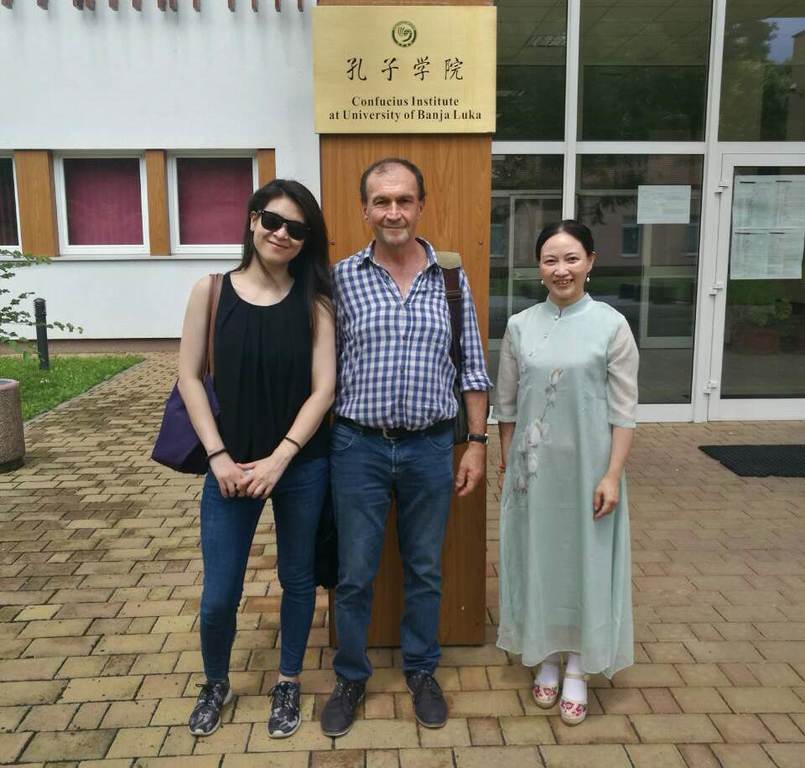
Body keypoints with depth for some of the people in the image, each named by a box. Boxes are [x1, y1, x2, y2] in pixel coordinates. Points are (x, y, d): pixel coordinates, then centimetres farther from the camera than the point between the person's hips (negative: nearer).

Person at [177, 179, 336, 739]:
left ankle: (288, 684, 37)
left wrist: (279, 459, -13)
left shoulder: (314, 301, -4)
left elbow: (324, 388, -7)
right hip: (231, 464, 0)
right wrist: (219, 456, -8)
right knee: (219, 594, 6)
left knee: (297, 579, 14)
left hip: (301, 466, 0)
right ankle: (216, 683, 36)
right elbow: (190, 377, -2)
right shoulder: (212, 290, -3)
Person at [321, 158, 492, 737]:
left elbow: (472, 368, 5)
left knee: (425, 570, 15)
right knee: (355, 574, 11)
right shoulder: (342, 278, -3)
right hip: (359, 445, -1)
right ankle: (351, 677, 32)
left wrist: (477, 442, 3)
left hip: (431, 448, 1)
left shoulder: (451, 277, 1)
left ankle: (421, 672, 36)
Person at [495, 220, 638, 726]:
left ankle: (578, 670, 24)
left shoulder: (611, 325, -7)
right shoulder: (520, 326, 0)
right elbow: (507, 405, 6)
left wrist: (612, 475, -11)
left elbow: (624, 410, -7)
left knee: (585, 561, 8)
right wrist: (506, 465, 5)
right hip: (534, 466, 3)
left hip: (588, 466, -2)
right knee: (538, 558, 12)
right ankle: (547, 659, 31)